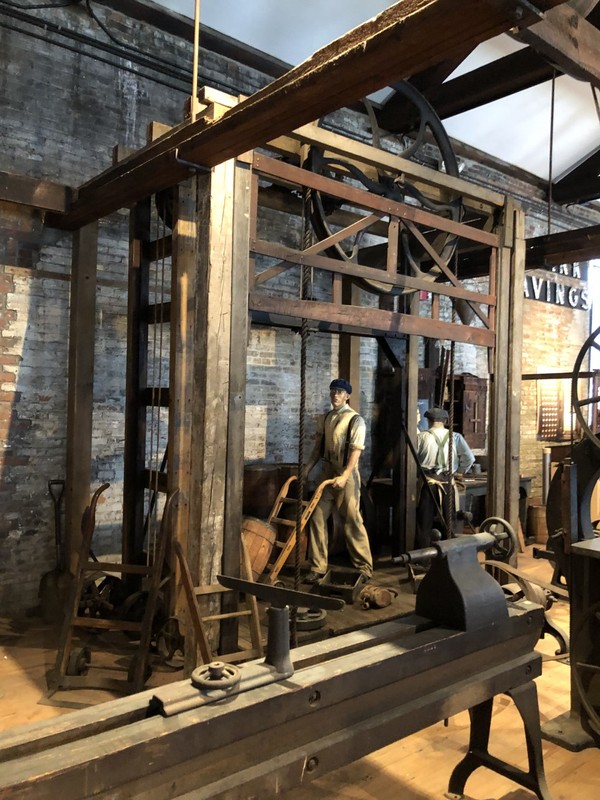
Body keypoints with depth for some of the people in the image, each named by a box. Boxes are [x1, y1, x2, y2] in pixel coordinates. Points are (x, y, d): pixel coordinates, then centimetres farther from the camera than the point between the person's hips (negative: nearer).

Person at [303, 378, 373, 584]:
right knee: (317, 518, 3)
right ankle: (318, 567, 12)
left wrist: (344, 476, -27)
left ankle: (364, 568, 15)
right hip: (327, 473, 6)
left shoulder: (355, 420, -9)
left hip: (346, 475, -6)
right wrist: (307, 470, 7)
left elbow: (356, 451, -17)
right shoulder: (325, 419, 10)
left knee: (352, 522, 0)